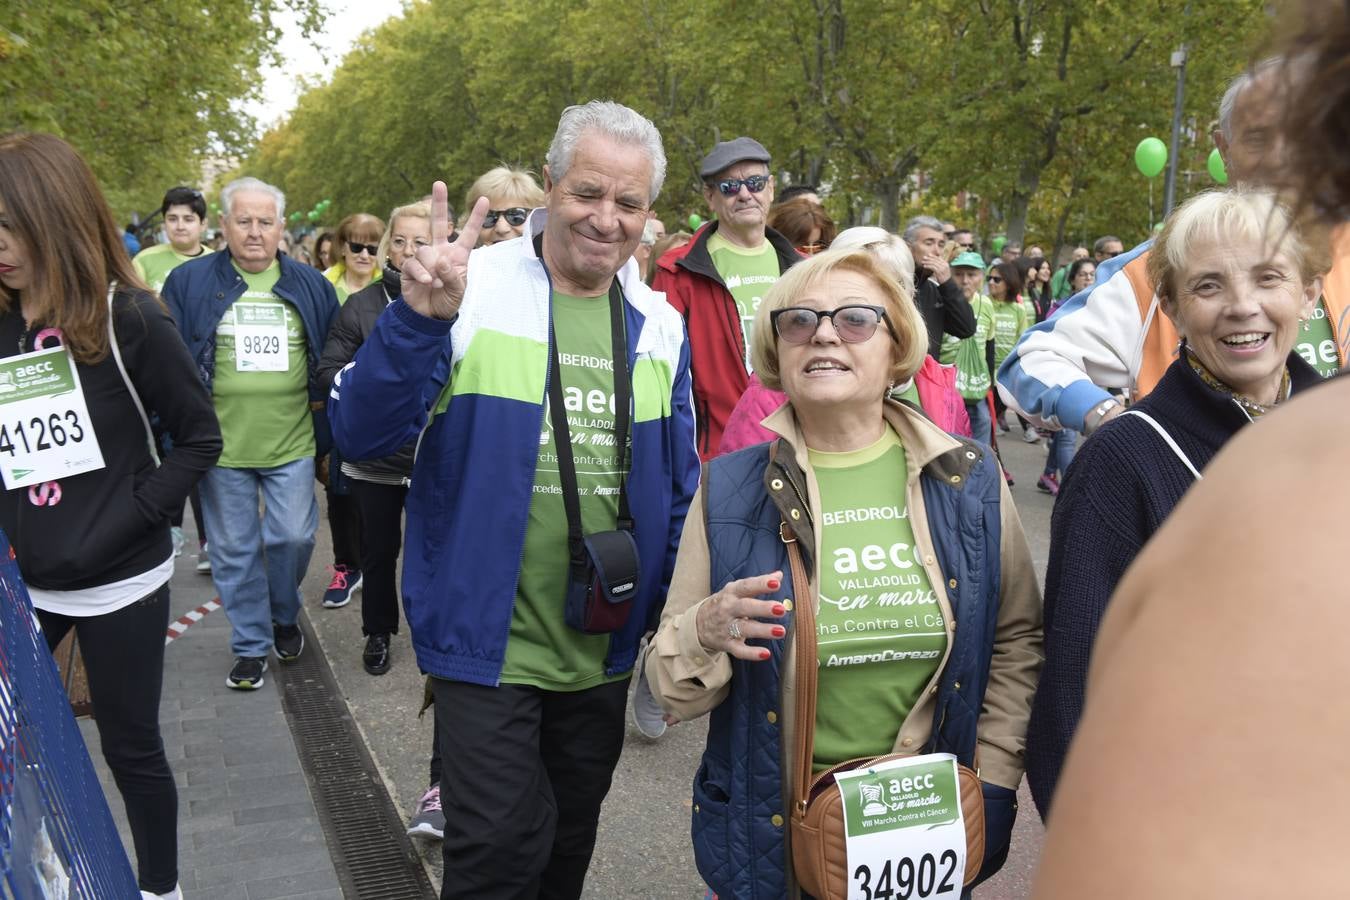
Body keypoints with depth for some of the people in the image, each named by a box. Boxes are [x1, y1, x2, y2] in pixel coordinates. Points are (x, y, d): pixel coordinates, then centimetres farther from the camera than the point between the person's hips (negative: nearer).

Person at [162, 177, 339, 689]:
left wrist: (330, 436, 8)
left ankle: (284, 617, 31)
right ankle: (250, 646, 24)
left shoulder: (310, 286, 5)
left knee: (293, 538, 2)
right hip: (220, 446, 0)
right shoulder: (190, 282, 0)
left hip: (292, 445, 1)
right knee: (234, 550, 8)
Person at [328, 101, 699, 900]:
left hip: (604, 652, 5)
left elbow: (680, 488, 10)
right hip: (488, 644, -4)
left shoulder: (662, 327, 2)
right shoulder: (470, 294, -11)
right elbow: (361, 435, -17)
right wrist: (420, 319, -32)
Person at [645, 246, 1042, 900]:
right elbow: (673, 690, -4)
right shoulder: (729, 489, -7)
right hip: (773, 834, -1)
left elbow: (1017, 638, 6)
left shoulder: (967, 478, -4)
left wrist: (991, 785, -1)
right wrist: (705, 635, -24)